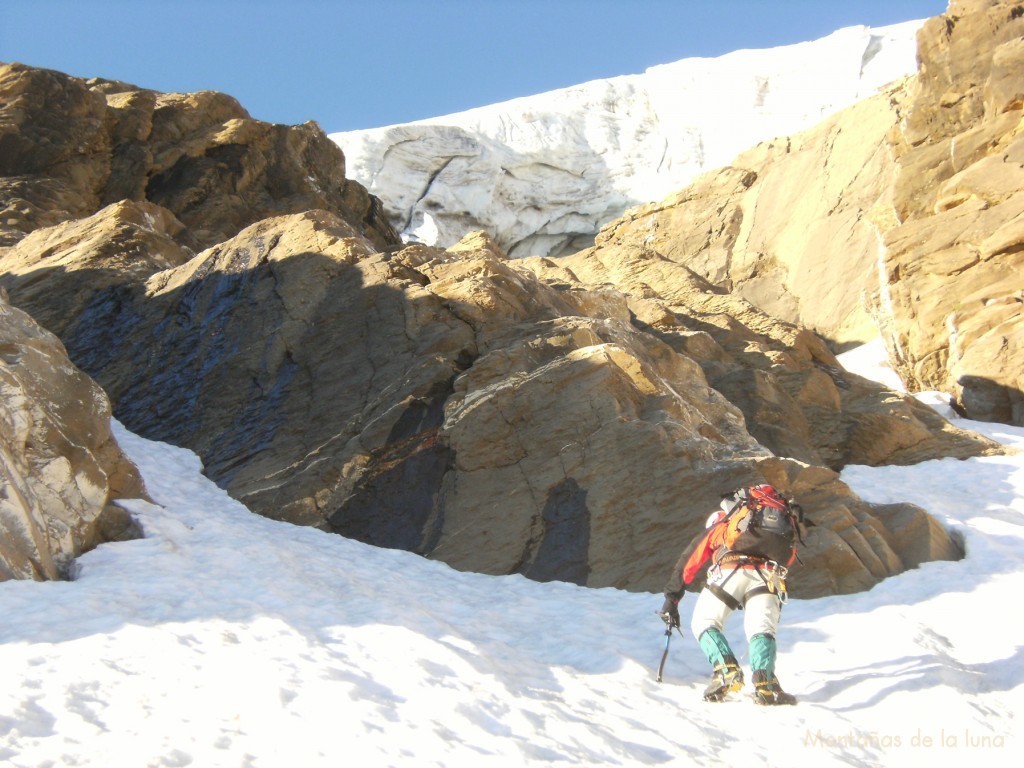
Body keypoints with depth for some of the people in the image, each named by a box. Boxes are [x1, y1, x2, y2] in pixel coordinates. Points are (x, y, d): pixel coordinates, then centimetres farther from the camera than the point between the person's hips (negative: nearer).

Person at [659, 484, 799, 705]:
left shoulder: (719, 525, 32)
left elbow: (689, 562, 29)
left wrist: (671, 599, 33)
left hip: (732, 570, -2)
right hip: (770, 576, 2)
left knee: (704, 623, 15)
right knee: (762, 631, 10)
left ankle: (726, 671, -8)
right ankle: (765, 683, -16)